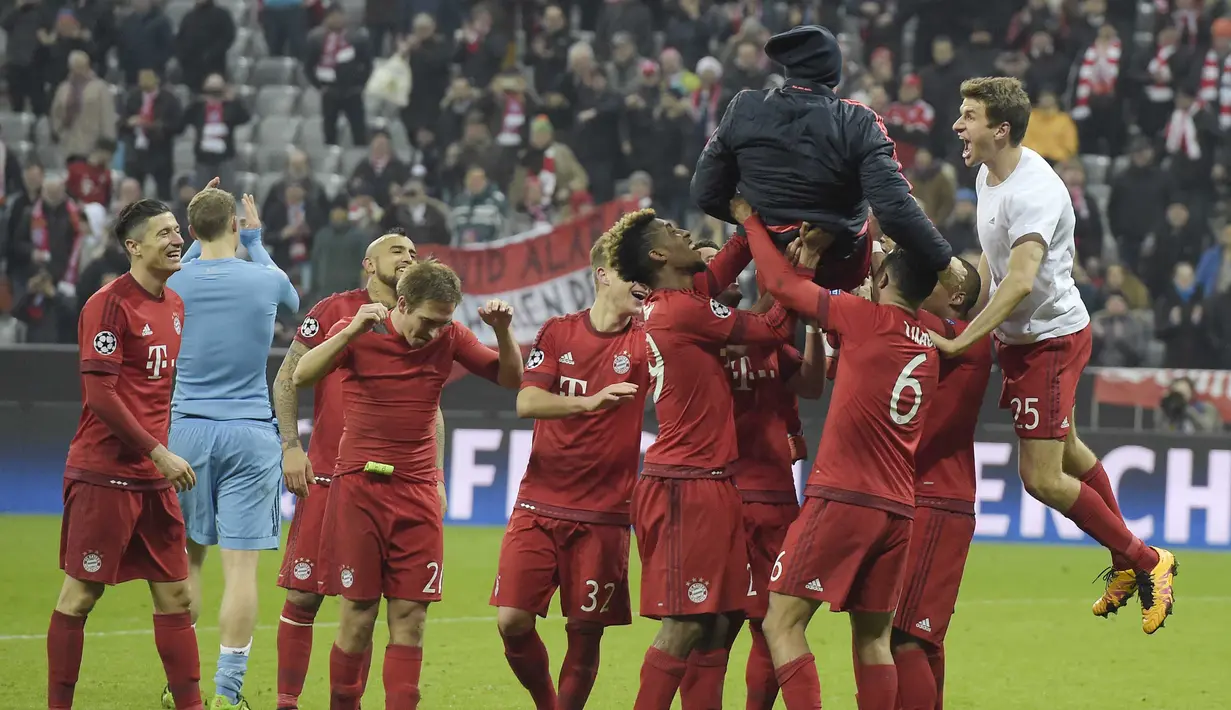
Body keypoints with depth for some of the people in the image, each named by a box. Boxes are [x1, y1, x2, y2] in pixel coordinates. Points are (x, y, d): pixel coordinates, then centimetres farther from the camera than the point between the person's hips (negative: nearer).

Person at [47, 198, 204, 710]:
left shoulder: (174, 304, 12)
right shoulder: (110, 304, -12)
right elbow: (99, 394, -17)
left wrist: (166, 450, 12)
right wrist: (158, 453, -18)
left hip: (153, 476, 8)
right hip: (104, 472, -8)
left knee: (175, 596, 7)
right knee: (80, 595, -1)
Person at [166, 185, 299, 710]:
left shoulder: (174, 283, -1)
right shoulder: (264, 280, -3)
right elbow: (291, 300, 24)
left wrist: (199, 238, 32)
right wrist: (255, 242, 34)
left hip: (187, 430, 2)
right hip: (250, 436, -2)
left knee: (186, 558, 12)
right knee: (241, 566, -2)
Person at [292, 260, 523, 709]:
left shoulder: (449, 338, 3)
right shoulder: (359, 332, -4)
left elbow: (510, 378, 8)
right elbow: (302, 377, -18)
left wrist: (503, 332, -10)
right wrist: (352, 332, -29)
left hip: (417, 493, 2)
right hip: (359, 487, -2)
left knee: (410, 617, -3)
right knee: (358, 616, -3)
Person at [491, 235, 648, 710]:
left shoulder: (644, 341, 1)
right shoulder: (558, 332, 3)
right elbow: (526, 403, -8)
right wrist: (591, 402, -23)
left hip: (603, 516, 0)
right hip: (540, 506, 0)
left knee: (585, 633, -1)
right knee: (513, 620, -6)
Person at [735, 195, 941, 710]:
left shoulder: (868, 317, -7)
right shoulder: (930, 347, 14)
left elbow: (782, 285, 1)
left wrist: (751, 222, 15)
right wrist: (814, 269, 30)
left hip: (842, 499, -7)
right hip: (899, 509, 7)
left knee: (782, 624, -4)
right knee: (872, 638, 12)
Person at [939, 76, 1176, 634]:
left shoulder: (1033, 192, -27)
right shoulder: (989, 174, 3)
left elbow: (1021, 280, -37)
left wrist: (964, 339, -40)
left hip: (1050, 338, -10)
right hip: (1019, 335, 10)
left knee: (1041, 478, -11)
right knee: (1067, 452, 23)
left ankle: (1146, 561, 6)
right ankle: (1125, 566, 40)